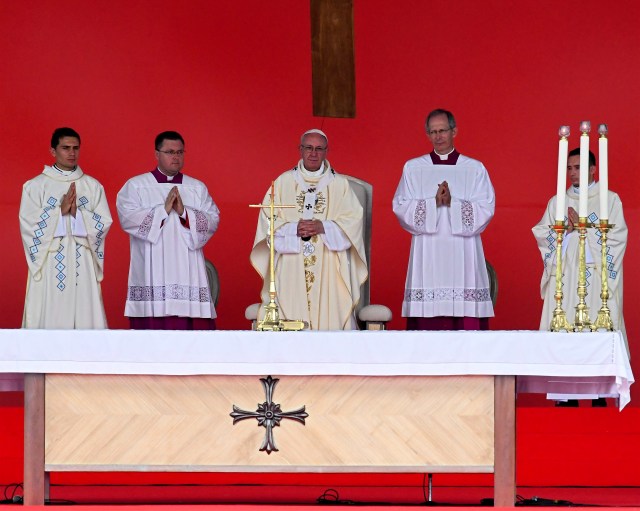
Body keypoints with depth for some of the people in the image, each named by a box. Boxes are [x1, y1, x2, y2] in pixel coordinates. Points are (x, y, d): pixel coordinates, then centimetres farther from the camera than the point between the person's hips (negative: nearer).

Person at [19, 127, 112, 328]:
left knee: (85, 317, -3)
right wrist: (61, 210, -13)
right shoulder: (35, 186, 4)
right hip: (49, 266, -2)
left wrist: (77, 212, -12)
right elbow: (29, 225, -5)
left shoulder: (93, 186, 10)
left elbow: (104, 223, 2)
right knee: (49, 318, -5)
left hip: (83, 267, 2)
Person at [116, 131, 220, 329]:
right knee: (154, 325, -10)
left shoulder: (198, 188, 16)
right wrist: (163, 210, -11)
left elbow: (213, 220, 4)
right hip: (151, 274, -2)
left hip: (187, 274, 2)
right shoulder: (135, 186, 8)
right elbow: (127, 218, -7)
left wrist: (184, 212, -10)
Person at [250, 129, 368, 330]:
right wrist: (293, 229, -12)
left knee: (330, 317, -8)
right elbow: (268, 220, 4)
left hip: (328, 269, 0)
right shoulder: (283, 182, 10)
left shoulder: (340, 184, 9)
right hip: (291, 270, 0)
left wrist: (324, 227, -13)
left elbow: (353, 220, 1)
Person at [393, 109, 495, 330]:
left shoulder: (475, 169, 9)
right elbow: (401, 207, 3)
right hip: (427, 256, 1)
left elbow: (486, 209, 0)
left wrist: (452, 203, -13)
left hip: (463, 255, 0)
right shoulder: (413, 168, 12)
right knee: (427, 325, -6)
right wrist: (434, 203, -11)